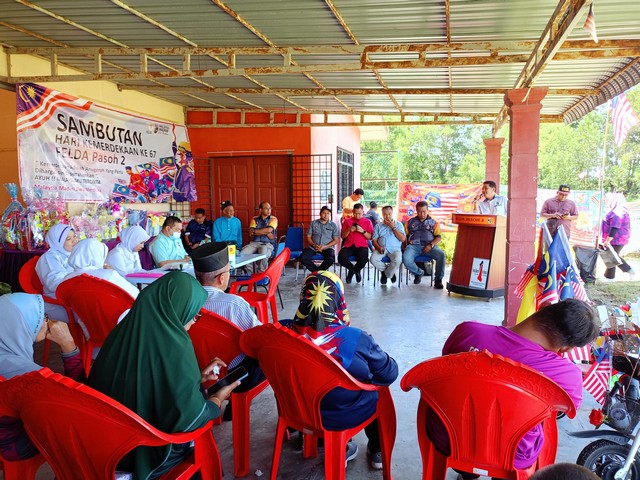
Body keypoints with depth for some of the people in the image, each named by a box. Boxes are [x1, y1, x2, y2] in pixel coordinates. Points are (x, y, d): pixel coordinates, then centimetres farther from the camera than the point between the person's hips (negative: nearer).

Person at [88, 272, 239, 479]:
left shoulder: (126, 330, -7)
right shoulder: (175, 346, -28)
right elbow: (189, 416, -22)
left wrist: (197, 378, 12)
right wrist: (217, 400, -3)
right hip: (148, 453, -6)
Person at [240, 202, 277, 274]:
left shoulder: (273, 219, 9)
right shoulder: (254, 219, 15)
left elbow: (269, 230, -9)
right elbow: (251, 233, 1)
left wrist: (255, 231, -2)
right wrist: (266, 233, -8)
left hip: (267, 244, -3)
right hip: (254, 243, 3)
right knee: (242, 253, -25)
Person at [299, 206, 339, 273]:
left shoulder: (333, 225, 6)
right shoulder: (313, 223, 9)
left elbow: (336, 240, 2)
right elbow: (308, 237, 9)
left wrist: (324, 247, -12)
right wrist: (314, 245, -11)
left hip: (327, 247, -1)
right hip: (313, 247, 1)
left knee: (331, 259, -33)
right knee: (303, 258, -25)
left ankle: (317, 271, -6)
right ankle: (317, 271, -4)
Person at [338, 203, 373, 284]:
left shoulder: (367, 222, 11)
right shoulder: (347, 221, 14)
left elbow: (370, 237, 6)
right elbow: (342, 236, 11)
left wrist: (362, 231, -10)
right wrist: (349, 230, -7)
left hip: (362, 246, -1)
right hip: (349, 245, 1)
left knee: (363, 259, -35)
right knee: (341, 258, -31)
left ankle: (352, 271, 4)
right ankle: (355, 270, 3)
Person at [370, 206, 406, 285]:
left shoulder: (398, 224, 11)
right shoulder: (378, 226, 16)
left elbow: (403, 239, -1)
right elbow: (374, 240, 9)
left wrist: (393, 227, -5)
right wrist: (378, 247, -14)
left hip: (394, 249, -2)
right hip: (381, 248, 2)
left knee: (397, 260, -35)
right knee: (373, 259, -29)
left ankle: (386, 274, -4)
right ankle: (390, 271, -2)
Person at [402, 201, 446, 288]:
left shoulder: (433, 222, 17)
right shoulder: (410, 222, 20)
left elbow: (438, 237, 8)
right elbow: (405, 235, 16)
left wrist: (431, 245, -10)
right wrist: (405, 246, -2)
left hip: (428, 246, -1)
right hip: (414, 246, 1)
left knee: (441, 255, -32)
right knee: (405, 259, -31)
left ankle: (438, 279, -13)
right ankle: (419, 272, 1)